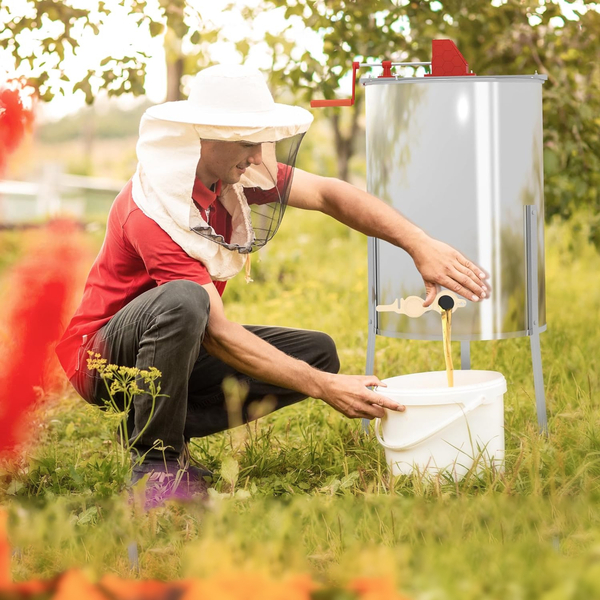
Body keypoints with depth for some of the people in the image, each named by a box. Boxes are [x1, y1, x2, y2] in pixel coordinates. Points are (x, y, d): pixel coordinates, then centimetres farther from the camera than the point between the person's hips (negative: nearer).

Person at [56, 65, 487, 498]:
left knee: (318, 352, -7)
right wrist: (323, 388, -34)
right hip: (103, 356, -8)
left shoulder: (234, 169, -7)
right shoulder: (151, 212, -30)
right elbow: (217, 333, -32)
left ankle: (173, 423, -4)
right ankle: (156, 458, -21)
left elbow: (327, 194, -9)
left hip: (183, 348, 8)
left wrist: (420, 245, -23)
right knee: (182, 299, -40)